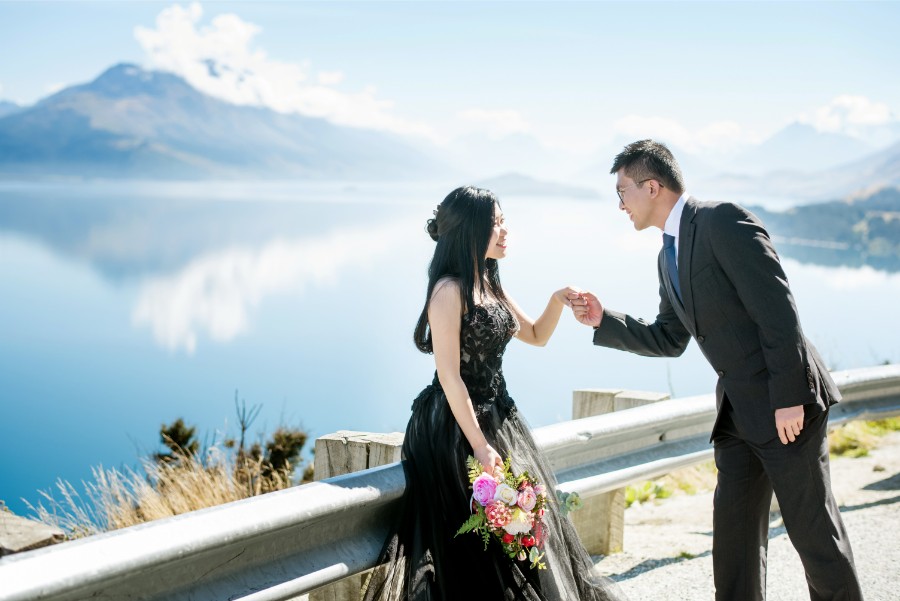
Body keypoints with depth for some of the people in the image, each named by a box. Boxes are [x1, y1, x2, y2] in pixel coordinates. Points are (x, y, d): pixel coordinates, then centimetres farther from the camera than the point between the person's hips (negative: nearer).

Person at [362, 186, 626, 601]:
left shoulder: (489, 285, 10)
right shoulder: (449, 290, -15)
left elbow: (536, 336, 21)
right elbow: (449, 375, -19)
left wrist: (557, 300, 2)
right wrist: (479, 445, -21)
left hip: (498, 419, 9)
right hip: (457, 427, -9)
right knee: (480, 543, -2)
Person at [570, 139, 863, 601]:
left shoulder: (724, 221, -13)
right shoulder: (668, 257, 15)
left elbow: (777, 309, -19)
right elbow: (669, 340, 21)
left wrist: (788, 398, -21)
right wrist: (603, 320, 9)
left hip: (785, 406, -9)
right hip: (738, 408, 9)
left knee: (814, 528, 0)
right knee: (733, 530, 10)